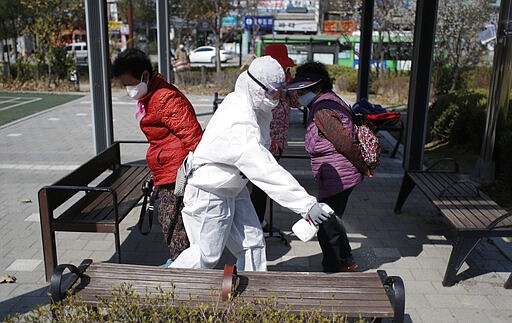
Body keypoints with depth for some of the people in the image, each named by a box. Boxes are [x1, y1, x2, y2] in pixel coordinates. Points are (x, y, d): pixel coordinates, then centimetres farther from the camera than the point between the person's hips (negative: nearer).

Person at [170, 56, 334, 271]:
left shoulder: (240, 101, -4)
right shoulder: (240, 124, -35)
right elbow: (268, 173, -40)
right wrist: (307, 205, -41)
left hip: (233, 189, 9)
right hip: (209, 195, -9)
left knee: (252, 243, 10)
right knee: (207, 255, 7)